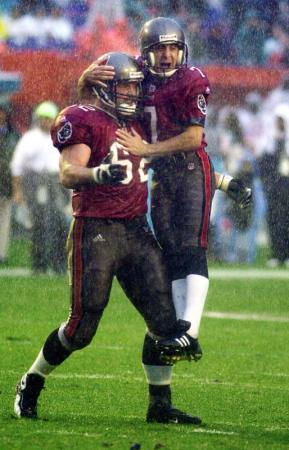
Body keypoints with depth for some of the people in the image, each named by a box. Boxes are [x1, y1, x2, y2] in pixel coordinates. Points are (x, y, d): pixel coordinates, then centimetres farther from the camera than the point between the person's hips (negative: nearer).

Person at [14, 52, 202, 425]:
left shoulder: (139, 122, 16)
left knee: (164, 317, -3)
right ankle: (30, 385, 19)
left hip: (136, 231, 7)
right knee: (82, 327, -4)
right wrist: (98, 174, -39)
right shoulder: (84, 121, -6)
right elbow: (68, 174, -19)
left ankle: (160, 404, 6)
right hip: (95, 231, -6)